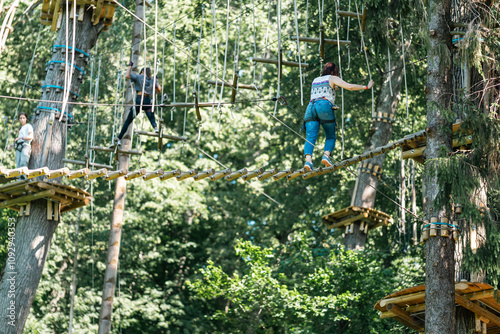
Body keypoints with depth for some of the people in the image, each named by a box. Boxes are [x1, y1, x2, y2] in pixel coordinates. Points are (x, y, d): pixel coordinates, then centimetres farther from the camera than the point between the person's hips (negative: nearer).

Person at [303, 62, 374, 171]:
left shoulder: (315, 80, 32)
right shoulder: (333, 78, 15)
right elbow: (349, 86, 3)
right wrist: (366, 87, 11)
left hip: (311, 107, 4)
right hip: (325, 106, -4)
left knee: (310, 137, -11)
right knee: (330, 137, 9)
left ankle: (308, 160, -33)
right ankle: (326, 155, -18)